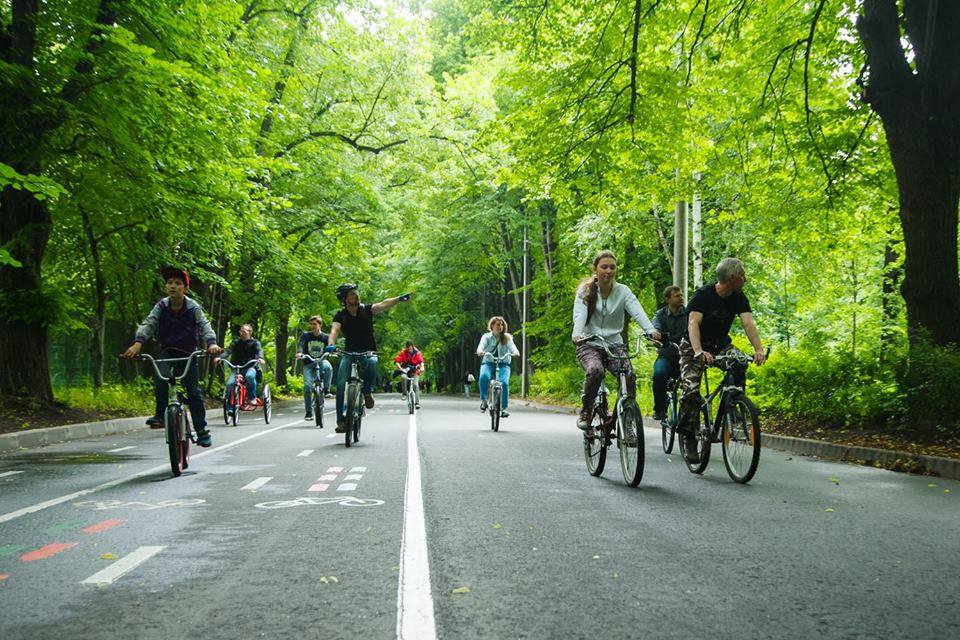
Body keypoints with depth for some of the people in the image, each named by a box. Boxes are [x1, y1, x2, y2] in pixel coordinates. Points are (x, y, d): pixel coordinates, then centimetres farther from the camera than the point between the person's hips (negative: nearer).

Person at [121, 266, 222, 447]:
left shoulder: (193, 308, -12)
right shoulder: (161, 307, -8)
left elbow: (204, 326, -24)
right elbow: (148, 324, -19)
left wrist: (211, 343, -45)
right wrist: (138, 342, -38)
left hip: (188, 353, -1)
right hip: (167, 351, 1)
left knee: (193, 391, -2)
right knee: (160, 377, -29)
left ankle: (202, 431, 8)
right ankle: (160, 415, -16)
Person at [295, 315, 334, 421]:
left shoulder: (325, 337, 6)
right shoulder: (305, 335, 3)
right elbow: (300, 343, -13)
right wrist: (299, 352, -35)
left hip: (321, 361, 0)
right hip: (308, 364, 0)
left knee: (328, 367, -36)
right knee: (307, 386, -17)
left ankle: (326, 390, -17)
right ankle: (309, 412, -7)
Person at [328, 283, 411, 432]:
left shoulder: (366, 310, -1)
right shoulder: (340, 316, -3)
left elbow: (383, 304, -17)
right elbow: (335, 330, -21)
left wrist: (399, 299, -36)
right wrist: (331, 344, -42)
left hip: (368, 352, -1)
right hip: (349, 354, 1)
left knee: (371, 362, -37)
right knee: (341, 384, -18)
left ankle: (368, 391, -12)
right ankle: (341, 420, -12)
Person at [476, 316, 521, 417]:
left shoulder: (507, 337, 8)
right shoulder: (486, 336, 6)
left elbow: (512, 346, -11)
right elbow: (482, 344, -14)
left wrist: (515, 352, -35)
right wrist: (480, 351, -38)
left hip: (503, 364, 0)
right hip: (488, 362, 0)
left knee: (504, 382, -24)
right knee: (484, 377, -32)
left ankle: (504, 408, -16)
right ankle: (484, 400, -15)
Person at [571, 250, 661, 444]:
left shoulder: (623, 291, 1)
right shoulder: (585, 291, -3)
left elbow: (637, 311, -16)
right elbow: (579, 314, -20)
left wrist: (651, 330, -36)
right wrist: (577, 333, -42)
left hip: (614, 344, 2)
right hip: (589, 345, -2)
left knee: (629, 376, -24)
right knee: (595, 370, -34)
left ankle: (627, 426, -9)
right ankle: (585, 412, -8)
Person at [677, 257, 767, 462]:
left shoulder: (739, 298, -6)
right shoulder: (703, 294, -21)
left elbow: (748, 323, -19)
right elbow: (693, 323, -33)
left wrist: (759, 349, -38)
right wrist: (699, 352, -51)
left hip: (720, 344, 4)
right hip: (694, 346, -4)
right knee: (691, 389, -22)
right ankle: (689, 437, -10)